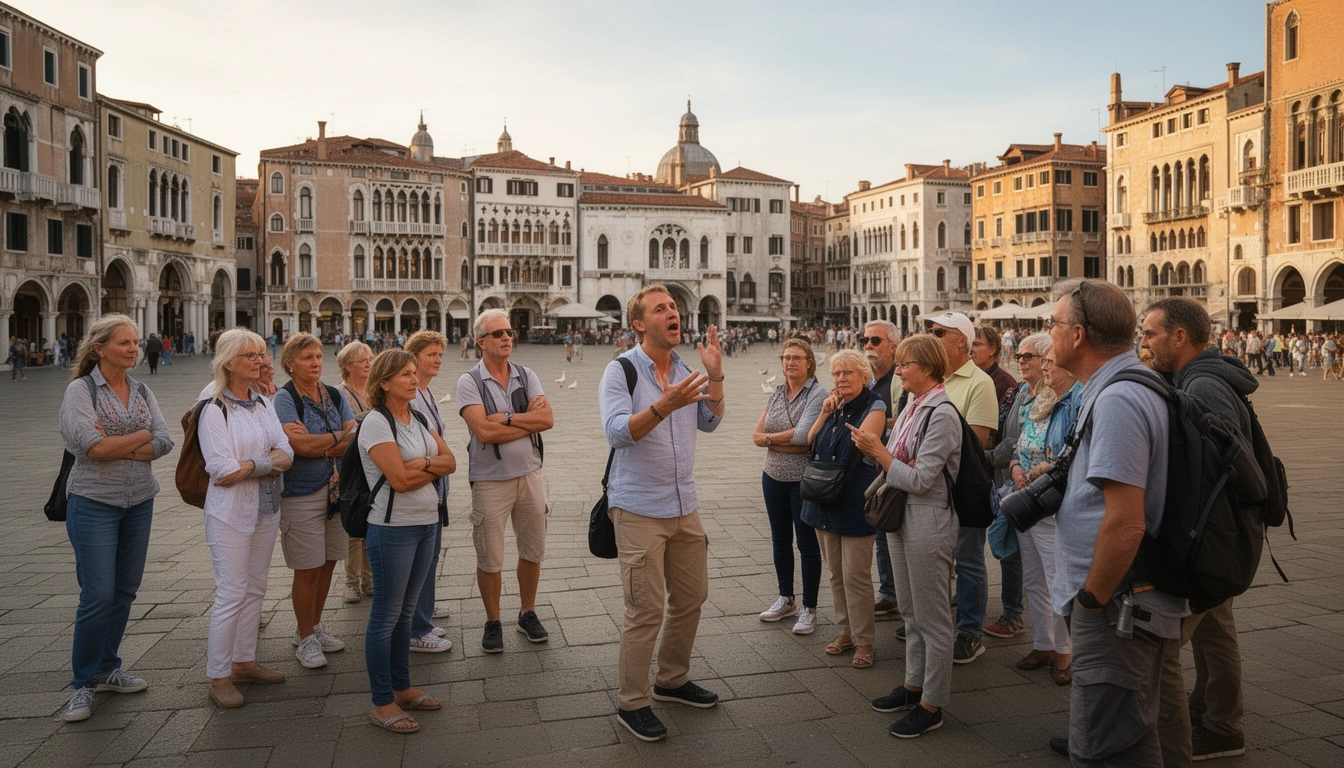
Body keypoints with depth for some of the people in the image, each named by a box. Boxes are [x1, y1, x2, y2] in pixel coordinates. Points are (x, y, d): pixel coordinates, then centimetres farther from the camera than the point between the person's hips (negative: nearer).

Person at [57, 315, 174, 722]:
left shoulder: (142, 392, 7)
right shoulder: (81, 390, -7)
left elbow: (164, 443, -4)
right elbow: (92, 446, -19)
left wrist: (114, 445, -16)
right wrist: (141, 435, -9)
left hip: (139, 501, 5)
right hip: (94, 502, -5)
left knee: (125, 590, 10)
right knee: (98, 595, -5)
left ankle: (107, 669, 26)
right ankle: (83, 684, 9)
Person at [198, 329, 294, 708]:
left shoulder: (264, 404, 10)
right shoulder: (214, 410, -10)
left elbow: (286, 453, 1)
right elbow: (222, 467, -18)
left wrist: (249, 467, -17)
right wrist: (270, 461, -10)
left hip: (266, 509, 7)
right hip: (230, 512, -7)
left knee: (255, 589, 12)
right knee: (231, 594, -6)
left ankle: (244, 662, 24)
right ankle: (218, 677, 4)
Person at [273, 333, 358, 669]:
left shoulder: (334, 395, 9)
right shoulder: (284, 398, -8)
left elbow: (356, 438, -1)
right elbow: (299, 445, -20)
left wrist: (317, 446, -14)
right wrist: (339, 436, -8)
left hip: (336, 490, 6)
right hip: (301, 494, -5)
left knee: (327, 564, 12)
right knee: (308, 570, 0)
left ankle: (314, 627, 30)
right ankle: (306, 638, 16)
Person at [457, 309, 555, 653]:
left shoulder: (527, 376, 5)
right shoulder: (469, 381, -7)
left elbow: (548, 418, -8)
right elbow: (483, 431, -20)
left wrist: (507, 418, -16)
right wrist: (529, 422, -11)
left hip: (530, 474, 4)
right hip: (490, 480, -4)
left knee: (533, 551, 13)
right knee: (490, 559, 5)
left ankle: (527, 613, 31)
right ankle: (493, 622, 23)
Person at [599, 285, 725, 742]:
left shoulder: (684, 369, 8)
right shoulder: (621, 370, -12)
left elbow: (709, 423, 7)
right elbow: (617, 432, -22)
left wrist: (715, 376, -7)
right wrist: (663, 406, -36)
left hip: (684, 506, 7)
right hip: (639, 510, -7)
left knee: (691, 597, 16)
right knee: (646, 610, -4)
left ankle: (673, 680, 35)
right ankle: (631, 704, 11)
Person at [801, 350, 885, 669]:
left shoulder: (874, 407, -8)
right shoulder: (833, 406, 12)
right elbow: (811, 442, 9)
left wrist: (842, 415, -11)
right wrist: (825, 414, -2)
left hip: (855, 501, -7)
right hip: (826, 499, 7)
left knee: (856, 574, -3)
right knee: (836, 573, 14)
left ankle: (863, 641, 8)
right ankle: (845, 631, 26)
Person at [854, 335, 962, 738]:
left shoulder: (941, 414, -18)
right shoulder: (911, 408, 9)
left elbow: (919, 480, -21)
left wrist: (879, 451, -17)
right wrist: (878, 452, -10)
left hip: (929, 522, -9)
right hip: (901, 517, 9)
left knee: (932, 617, 3)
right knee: (911, 613, 19)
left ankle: (932, 705, 15)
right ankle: (913, 686, 33)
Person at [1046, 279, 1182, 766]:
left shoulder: (1116, 400, -23)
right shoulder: (1123, 387, 11)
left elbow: (1125, 522, -28)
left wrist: (1092, 599, -17)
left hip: (1116, 608, -11)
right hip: (1121, 603, 11)